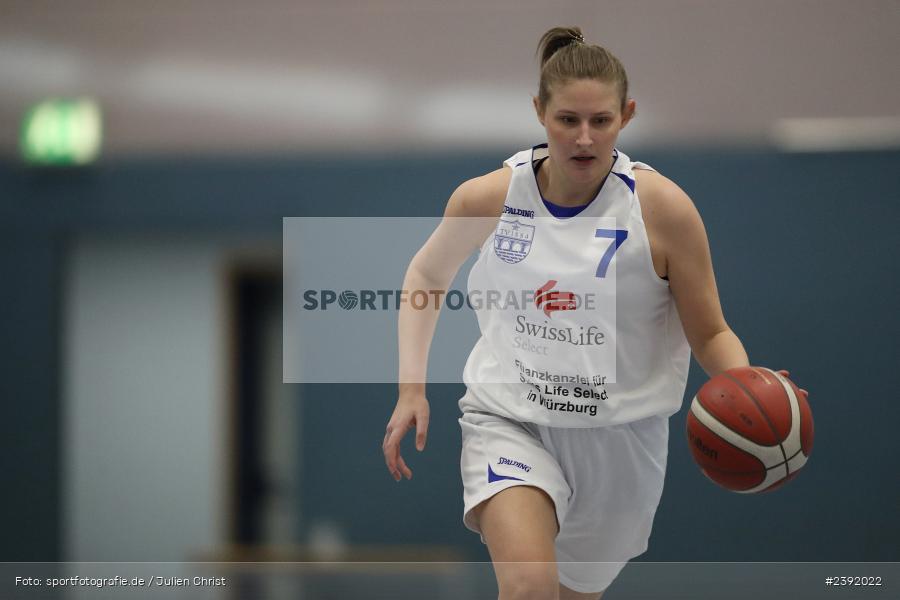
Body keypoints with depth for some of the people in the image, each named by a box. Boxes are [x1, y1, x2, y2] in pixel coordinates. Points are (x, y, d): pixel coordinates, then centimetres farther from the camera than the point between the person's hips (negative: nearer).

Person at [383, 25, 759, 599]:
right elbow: (426, 276, 15)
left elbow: (711, 334, -4)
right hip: (510, 420, -1)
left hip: (618, 437, 1)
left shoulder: (662, 207, -11)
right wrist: (412, 387, 5)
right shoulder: (488, 197, -6)